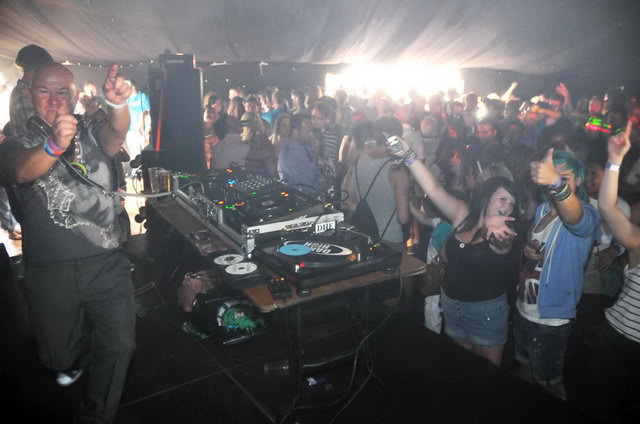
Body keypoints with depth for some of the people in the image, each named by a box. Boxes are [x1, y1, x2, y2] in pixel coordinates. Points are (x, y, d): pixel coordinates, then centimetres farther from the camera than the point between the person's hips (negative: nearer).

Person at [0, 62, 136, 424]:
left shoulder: (92, 136, 7)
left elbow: (117, 133, -17)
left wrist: (118, 105, -42)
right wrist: (54, 146, -44)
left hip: (107, 266, 0)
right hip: (51, 274, 1)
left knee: (119, 348, -5)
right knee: (62, 356, 18)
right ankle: (77, 361, 55)